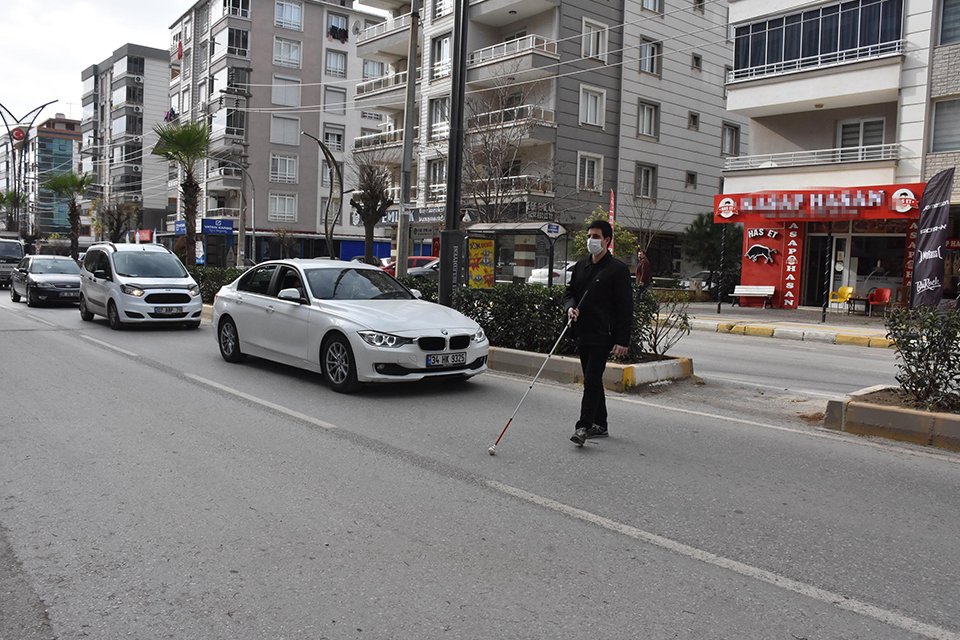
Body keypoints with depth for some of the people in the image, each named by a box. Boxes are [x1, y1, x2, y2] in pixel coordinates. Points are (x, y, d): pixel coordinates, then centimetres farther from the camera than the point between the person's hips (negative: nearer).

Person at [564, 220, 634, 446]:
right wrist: (570, 307, -3)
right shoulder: (580, 266, 13)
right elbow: (570, 292, 22)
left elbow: (625, 306, -9)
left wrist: (622, 340, -14)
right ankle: (599, 424, 25)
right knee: (592, 380, 14)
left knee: (592, 380, -11)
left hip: (602, 335, -7)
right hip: (582, 333, 7)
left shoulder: (617, 269, -7)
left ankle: (584, 426, -7)